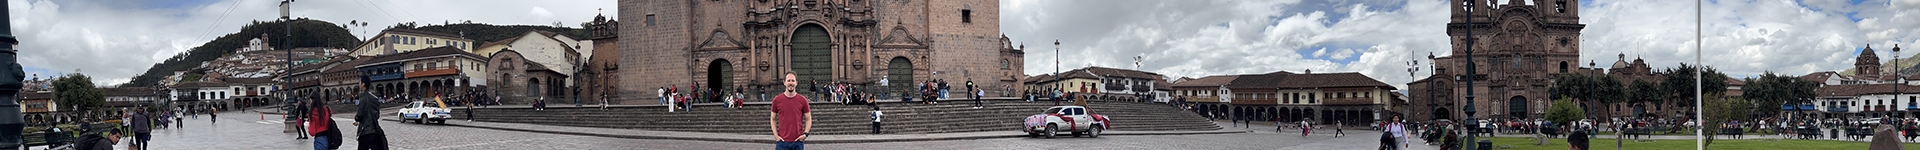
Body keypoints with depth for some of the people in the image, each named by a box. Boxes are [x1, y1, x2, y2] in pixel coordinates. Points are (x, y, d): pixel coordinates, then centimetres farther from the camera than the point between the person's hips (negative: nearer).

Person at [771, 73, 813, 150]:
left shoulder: (802, 100, 2)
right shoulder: (777, 100, 2)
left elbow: (808, 119, 9)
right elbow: (773, 119, 11)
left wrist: (805, 134, -5)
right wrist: (775, 135, -1)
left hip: (798, 141, 0)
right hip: (782, 141, 0)